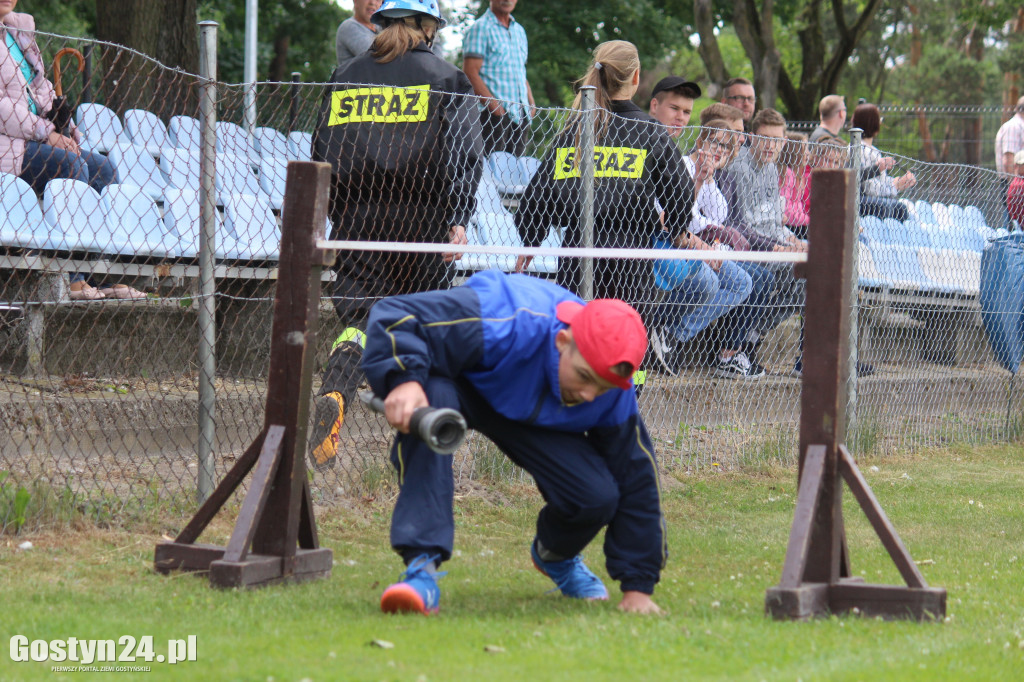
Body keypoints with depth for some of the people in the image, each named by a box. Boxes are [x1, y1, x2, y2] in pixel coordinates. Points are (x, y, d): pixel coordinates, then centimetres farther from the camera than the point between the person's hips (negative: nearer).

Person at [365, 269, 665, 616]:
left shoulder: (616, 395, -25)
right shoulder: (507, 325, -41)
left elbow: (635, 478, -12)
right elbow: (395, 315, -38)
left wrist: (637, 586, -11)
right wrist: (403, 379, -58)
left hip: (532, 418, 4)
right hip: (458, 385, -4)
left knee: (598, 497, -20)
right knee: (432, 401, -42)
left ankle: (554, 556, 21)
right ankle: (422, 566, -42)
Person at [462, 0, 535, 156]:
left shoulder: (519, 30, 21)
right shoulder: (481, 28, -2)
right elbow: (470, 73, -11)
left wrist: (531, 104, 11)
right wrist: (496, 107, -18)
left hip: (520, 114, 7)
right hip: (493, 114, -7)